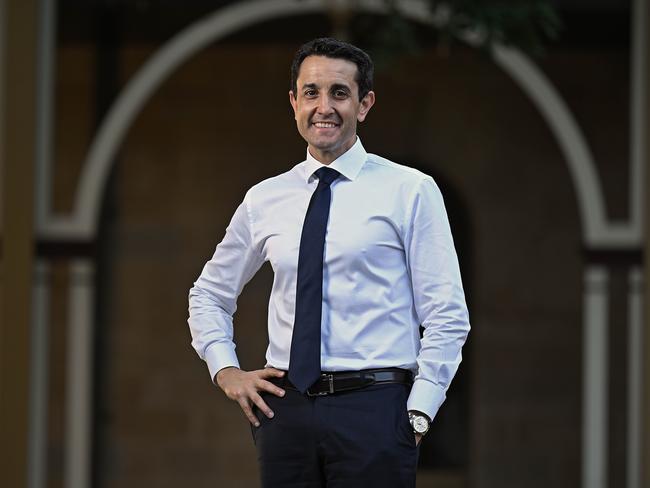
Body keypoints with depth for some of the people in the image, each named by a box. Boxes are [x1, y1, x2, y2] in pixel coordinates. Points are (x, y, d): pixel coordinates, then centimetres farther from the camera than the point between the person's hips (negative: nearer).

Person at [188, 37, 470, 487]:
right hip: (286, 408, 4)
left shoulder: (410, 191, 1)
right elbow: (209, 294, 26)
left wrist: (418, 413, -9)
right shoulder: (264, 200, 12)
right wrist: (226, 371, 11)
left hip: (373, 407, -3)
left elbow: (446, 316, -1)